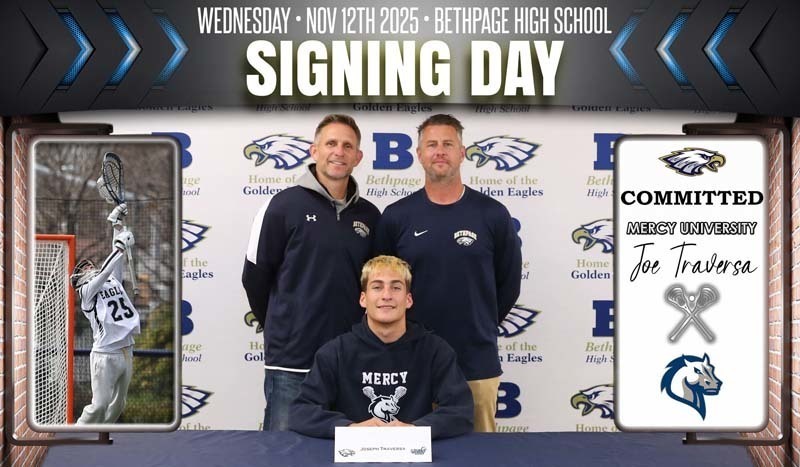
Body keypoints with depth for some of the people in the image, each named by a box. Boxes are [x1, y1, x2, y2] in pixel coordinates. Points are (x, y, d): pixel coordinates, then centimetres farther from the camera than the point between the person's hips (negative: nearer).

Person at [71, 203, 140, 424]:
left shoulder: (114, 281, 17)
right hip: (105, 355, -6)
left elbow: (118, 262, 10)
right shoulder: (86, 291, -1)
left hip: (126, 353, 6)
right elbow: (103, 272, -17)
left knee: (118, 404, 12)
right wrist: (120, 245, -21)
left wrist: (117, 224, 6)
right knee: (100, 405, -7)